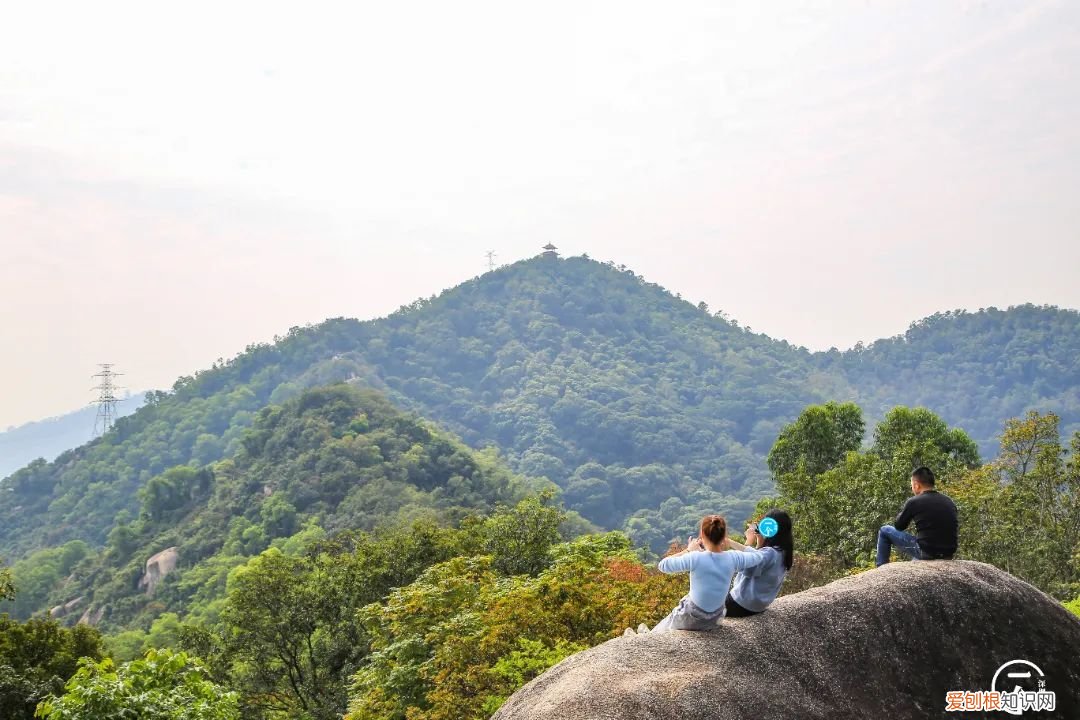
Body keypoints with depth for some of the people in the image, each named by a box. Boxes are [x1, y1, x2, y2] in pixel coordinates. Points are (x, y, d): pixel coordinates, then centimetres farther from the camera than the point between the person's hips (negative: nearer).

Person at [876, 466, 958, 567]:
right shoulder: (949, 502, 8)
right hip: (948, 556, 6)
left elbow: (898, 526, 8)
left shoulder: (914, 502, -7)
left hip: (925, 553, -6)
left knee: (884, 531, 10)